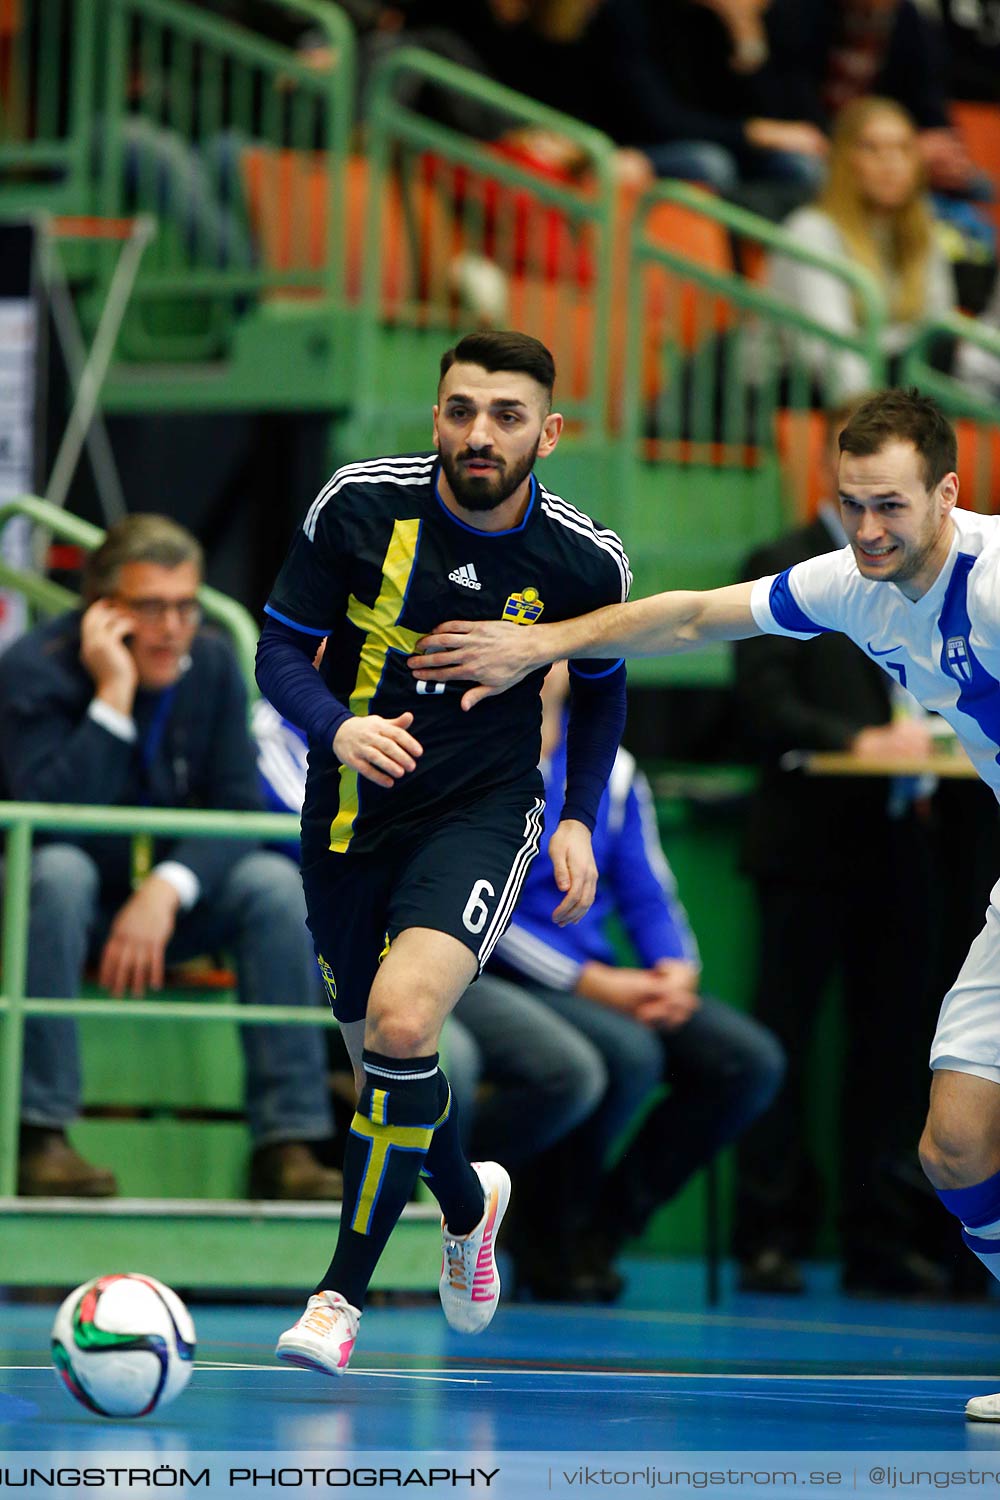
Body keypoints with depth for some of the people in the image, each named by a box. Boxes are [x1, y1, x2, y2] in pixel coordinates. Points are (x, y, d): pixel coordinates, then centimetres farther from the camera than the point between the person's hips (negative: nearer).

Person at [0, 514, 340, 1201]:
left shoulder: (212, 665, -4)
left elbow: (238, 811, -10)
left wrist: (167, 888, -28)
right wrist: (113, 694, -32)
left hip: (169, 907, 4)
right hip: (63, 907, -4)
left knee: (273, 882, -22)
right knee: (59, 870, -37)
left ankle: (287, 1146, -24)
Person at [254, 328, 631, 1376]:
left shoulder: (584, 560, -11)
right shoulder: (360, 504, -13)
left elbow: (602, 688, 10)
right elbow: (280, 650, -6)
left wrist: (580, 819, 3)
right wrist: (338, 727, -25)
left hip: (479, 816, -3)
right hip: (351, 810, 3)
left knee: (402, 1019, -26)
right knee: (378, 1051, 14)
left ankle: (342, 1292, -13)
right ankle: (467, 1203, 49)